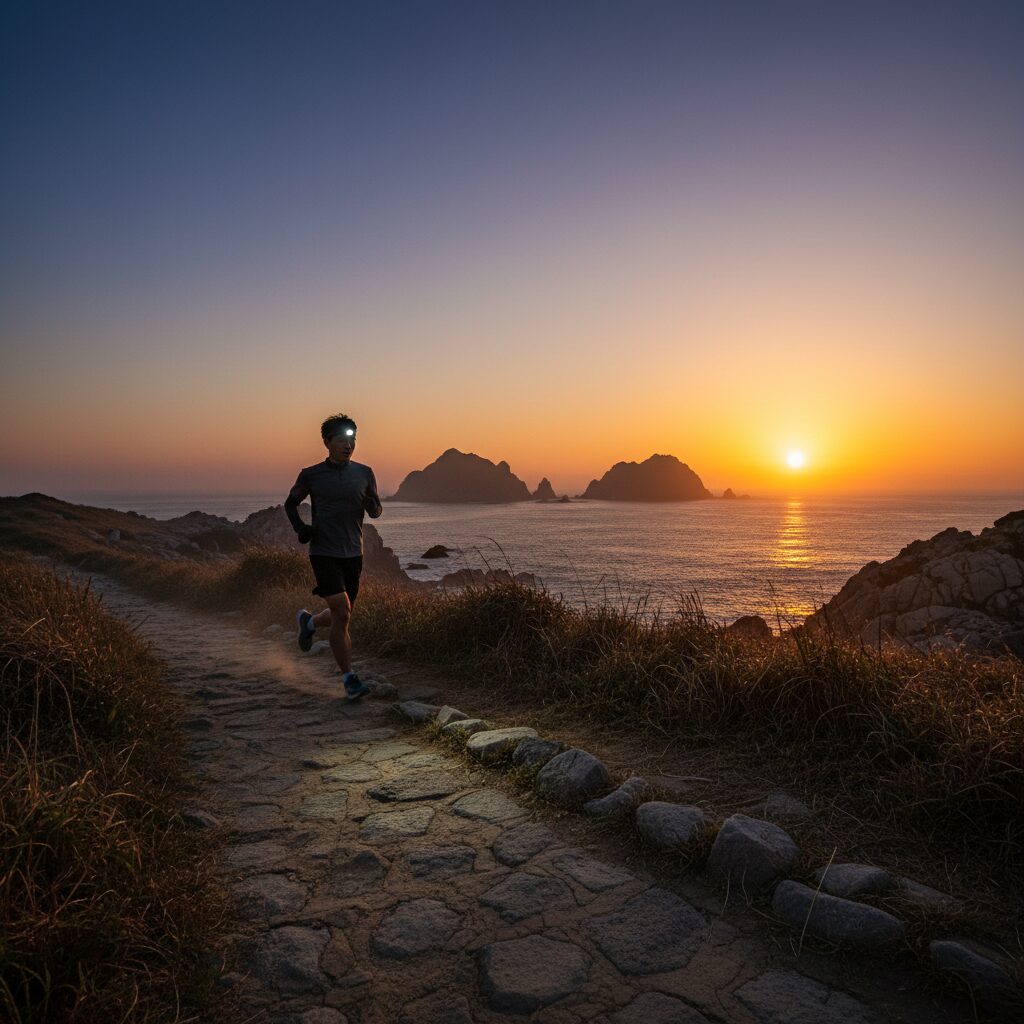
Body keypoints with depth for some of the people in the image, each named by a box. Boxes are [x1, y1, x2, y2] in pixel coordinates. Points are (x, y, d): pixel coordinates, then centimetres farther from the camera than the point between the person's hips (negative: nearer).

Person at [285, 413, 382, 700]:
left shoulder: (364, 473, 5)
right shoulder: (311, 475, -2)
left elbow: (376, 512, 13)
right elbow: (290, 503, 13)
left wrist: (371, 504, -12)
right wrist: (299, 527, -5)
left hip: (353, 553, 4)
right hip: (324, 553, -4)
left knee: (341, 616, 14)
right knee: (342, 614, -14)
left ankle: (308, 621, 47)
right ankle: (349, 679, 0)